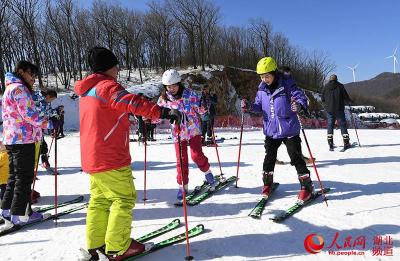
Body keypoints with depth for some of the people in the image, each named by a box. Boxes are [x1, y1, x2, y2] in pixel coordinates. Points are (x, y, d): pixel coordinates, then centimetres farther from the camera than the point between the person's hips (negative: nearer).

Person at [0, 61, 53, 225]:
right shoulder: (19, 88, -11)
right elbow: (29, 114, -19)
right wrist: (48, 123, -12)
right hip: (23, 138, -10)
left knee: (15, 175, 17)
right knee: (24, 176, -4)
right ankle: (20, 214, 1)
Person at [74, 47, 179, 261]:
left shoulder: (87, 90, 16)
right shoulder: (107, 87, -14)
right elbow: (133, 103, -30)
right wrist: (162, 112, -37)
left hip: (92, 158, 10)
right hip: (110, 158, -10)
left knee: (100, 199, 18)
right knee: (124, 198, 1)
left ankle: (95, 244, 27)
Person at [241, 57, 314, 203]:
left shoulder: (287, 85, -12)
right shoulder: (262, 89, 3)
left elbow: (301, 97, -17)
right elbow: (259, 105, 11)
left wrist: (299, 105, -39)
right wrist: (249, 108, -9)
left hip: (289, 129, -5)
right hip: (271, 130, 5)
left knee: (296, 158, -1)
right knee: (269, 157, 13)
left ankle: (307, 186, 13)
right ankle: (267, 183, 30)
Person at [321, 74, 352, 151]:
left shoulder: (325, 87, 4)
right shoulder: (340, 86, -2)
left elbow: (322, 98, 8)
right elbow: (346, 97, -3)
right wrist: (349, 102, 18)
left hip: (329, 110, 2)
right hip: (339, 109, -2)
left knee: (330, 125, 6)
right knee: (342, 124, 5)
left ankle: (330, 144, 0)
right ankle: (346, 143, 4)